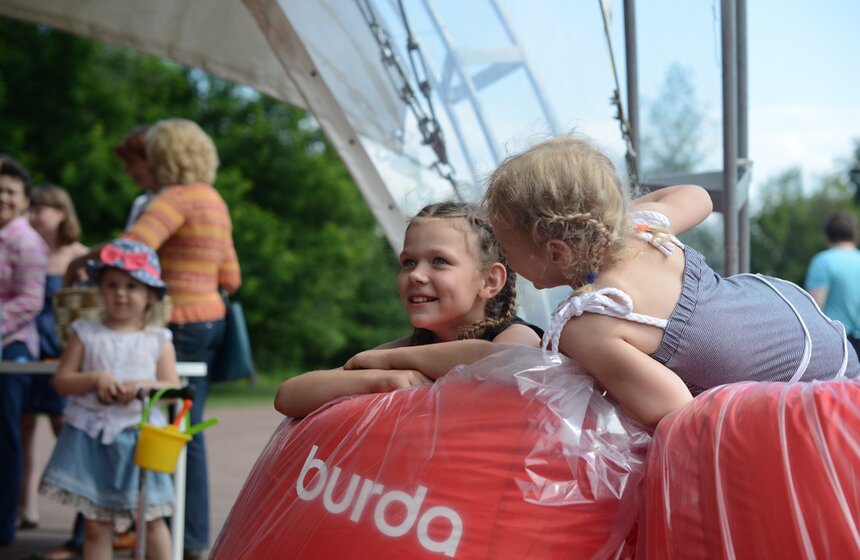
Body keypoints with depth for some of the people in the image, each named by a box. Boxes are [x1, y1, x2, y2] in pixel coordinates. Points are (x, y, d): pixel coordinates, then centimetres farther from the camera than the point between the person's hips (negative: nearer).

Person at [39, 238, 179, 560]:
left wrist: (144, 386, -17)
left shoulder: (158, 341, 4)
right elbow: (62, 380, 2)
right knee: (95, 524, 5)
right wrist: (95, 379, -15)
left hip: (139, 436, 0)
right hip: (91, 437, 1)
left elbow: (173, 387, 1)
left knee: (151, 518, 4)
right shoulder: (86, 334, 5)